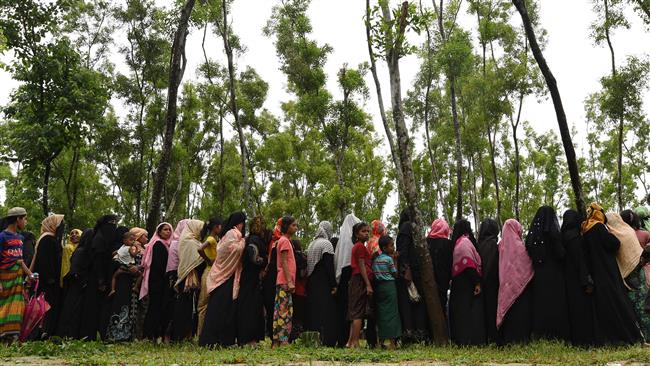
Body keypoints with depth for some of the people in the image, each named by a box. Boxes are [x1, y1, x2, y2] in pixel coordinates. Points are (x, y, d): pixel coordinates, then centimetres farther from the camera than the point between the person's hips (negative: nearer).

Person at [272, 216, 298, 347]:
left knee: (280, 311, 9)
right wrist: (289, 281, -20)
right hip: (285, 282, -10)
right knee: (285, 312, -10)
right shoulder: (284, 240, -8)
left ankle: (276, 342, 11)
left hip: (283, 282, 10)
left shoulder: (286, 240, 20)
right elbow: (283, 262, -15)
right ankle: (283, 341, -10)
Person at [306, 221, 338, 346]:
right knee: (326, 312, -4)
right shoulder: (326, 244, -9)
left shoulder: (311, 244, 14)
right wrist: (334, 285, -14)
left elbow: (308, 265, 13)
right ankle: (326, 340, -6)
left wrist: (310, 280, 14)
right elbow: (329, 266, -15)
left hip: (312, 283, 8)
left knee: (313, 310, 11)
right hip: (324, 283, -8)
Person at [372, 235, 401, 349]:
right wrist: (394, 260, 0)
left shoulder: (375, 259, 11)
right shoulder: (389, 259, -8)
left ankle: (381, 340, 11)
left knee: (381, 312, 9)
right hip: (389, 285, -6)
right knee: (391, 312, -2)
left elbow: (374, 273, 9)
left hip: (378, 286, 6)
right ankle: (392, 341, -2)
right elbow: (395, 274, -4)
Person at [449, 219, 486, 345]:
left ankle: (458, 338, 14)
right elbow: (469, 263, -19)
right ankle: (469, 339, -7)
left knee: (459, 310, 10)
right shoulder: (465, 242, -10)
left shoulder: (457, 243, 16)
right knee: (469, 310, -7)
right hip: (467, 283, -9)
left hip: (458, 282, 9)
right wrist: (477, 282, -18)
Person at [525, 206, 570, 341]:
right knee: (555, 305, -2)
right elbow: (561, 254, -11)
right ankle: (555, 336, -3)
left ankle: (539, 334, 11)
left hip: (538, 275, 5)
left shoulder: (532, 233, 7)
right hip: (554, 274, -5)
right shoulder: (552, 232, -10)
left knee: (540, 304, 9)